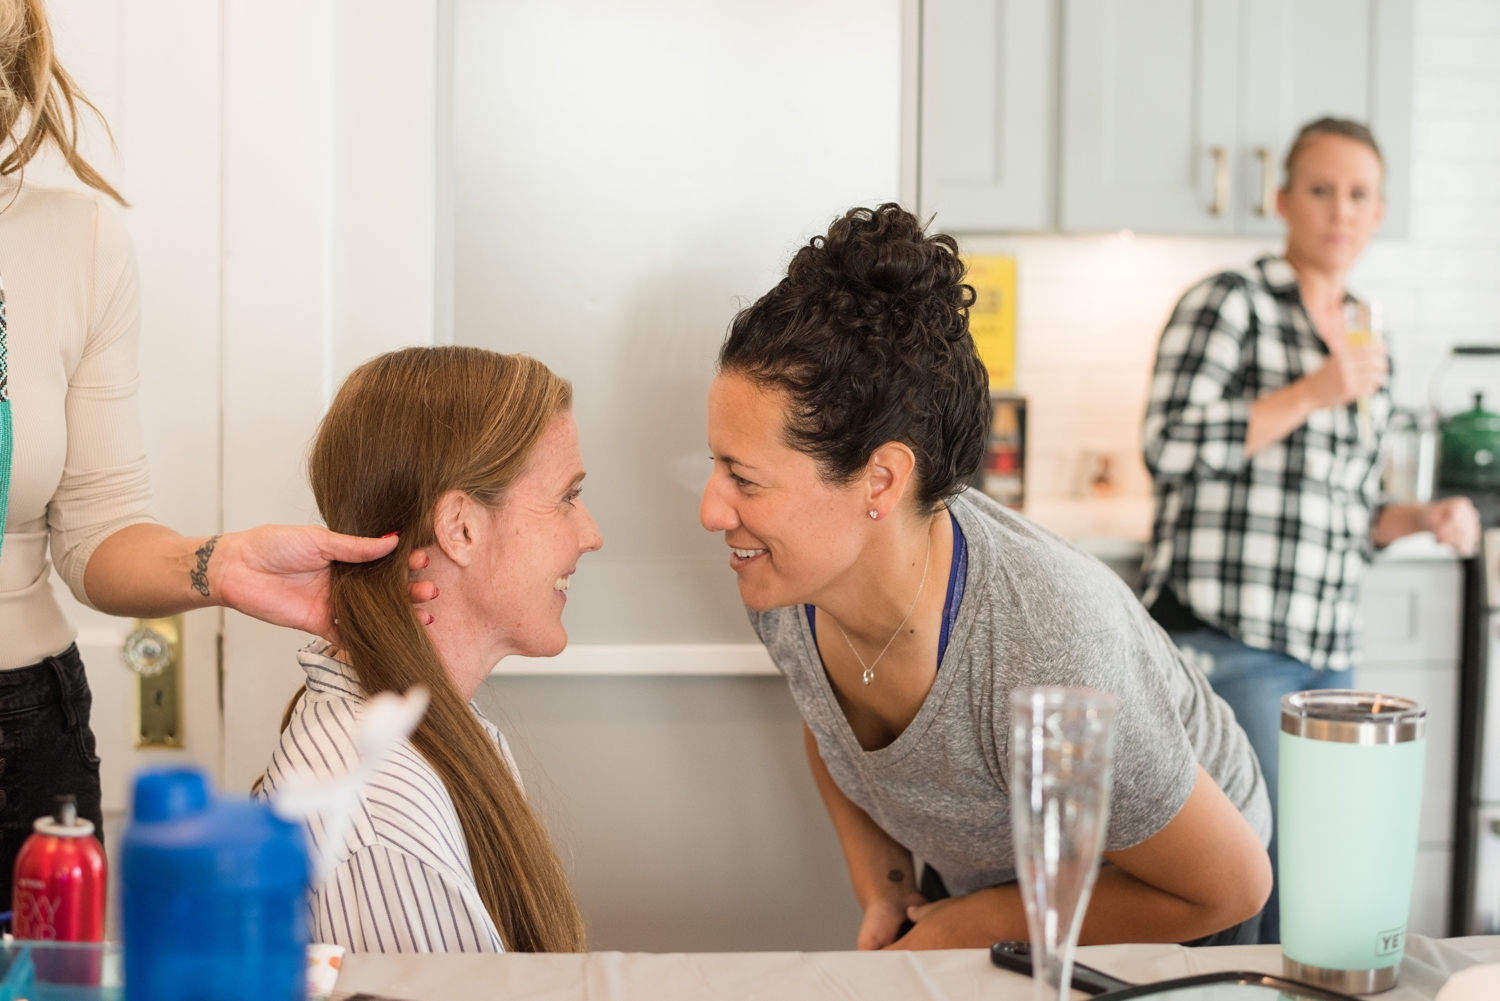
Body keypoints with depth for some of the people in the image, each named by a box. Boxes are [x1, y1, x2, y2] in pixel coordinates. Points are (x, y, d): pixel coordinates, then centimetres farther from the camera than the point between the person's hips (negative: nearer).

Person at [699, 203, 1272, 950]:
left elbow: (1230, 884, -25)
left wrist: (973, 926, -19)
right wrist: (882, 893, -7)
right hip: (978, 879, 5)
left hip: (1156, 904, -5)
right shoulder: (783, 585, -22)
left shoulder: (1051, 659, -41)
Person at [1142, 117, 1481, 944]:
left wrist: (1420, 518, 6)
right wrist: (1310, 394, -14)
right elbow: (1171, 447, -14)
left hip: (1326, 652, 8)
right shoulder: (1231, 301, -2)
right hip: (1226, 643, -7)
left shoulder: (1365, 346, 19)